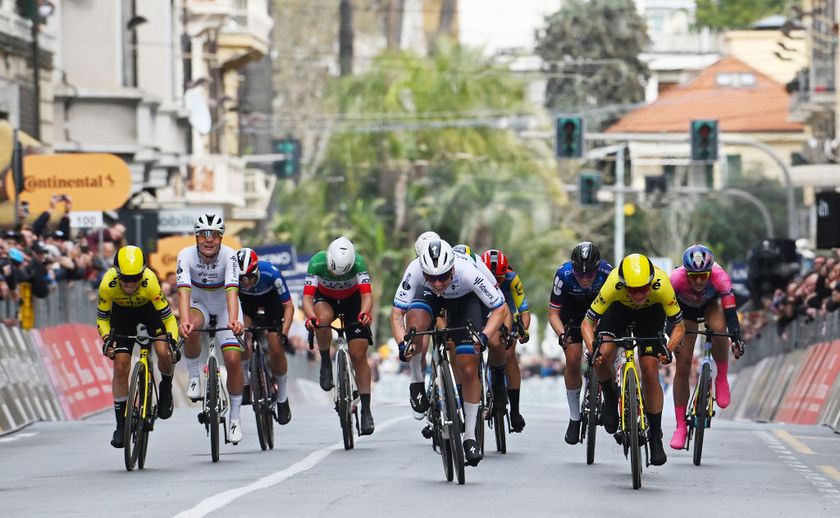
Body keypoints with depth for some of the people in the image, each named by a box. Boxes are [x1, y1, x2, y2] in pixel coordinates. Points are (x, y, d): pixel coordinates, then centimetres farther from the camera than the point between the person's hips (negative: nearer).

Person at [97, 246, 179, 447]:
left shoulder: (150, 282, -38)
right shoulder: (108, 284, -33)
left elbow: (168, 317, -27)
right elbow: (102, 318, -17)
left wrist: (173, 341, -41)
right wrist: (106, 339, -34)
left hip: (149, 309, -1)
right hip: (122, 312, 1)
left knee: (164, 352, -24)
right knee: (120, 367, -8)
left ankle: (166, 388, 9)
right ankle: (121, 424, 3)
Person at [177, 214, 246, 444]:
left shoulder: (229, 255, -27)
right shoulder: (186, 255, -26)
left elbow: (231, 291, -39)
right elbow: (184, 290, -37)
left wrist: (233, 320, -57)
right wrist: (184, 321, -55)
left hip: (224, 306, 0)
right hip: (199, 304, 0)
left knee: (233, 359, -15)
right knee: (191, 329, -36)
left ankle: (235, 417, 1)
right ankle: (194, 378, -12)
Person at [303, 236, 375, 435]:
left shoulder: (358, 263, -32)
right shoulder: (317, 262, -32)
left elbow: (367, 295, -37)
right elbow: (307, 297, -36)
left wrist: (365, 313, -58)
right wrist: (310, 317, -56)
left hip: (352, 299, 0)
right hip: (325, 299, 0)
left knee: (358, 355, -9)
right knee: (323, 318, -37)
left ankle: (366, 410, -2)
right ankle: (325, 364, -13)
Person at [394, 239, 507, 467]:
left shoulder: (468, 272, -40)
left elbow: (500, 309, -30)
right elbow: (397, 313, -30)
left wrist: (483, 336, -46)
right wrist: (403, 344, -47)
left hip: (466, 300, -3)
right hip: (432, 299, 3)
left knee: (468, 370, -12)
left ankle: (470, 436, 1)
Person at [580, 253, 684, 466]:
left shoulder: (662, 286, -39)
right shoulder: (613, 285, -40)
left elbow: (679, 326, -26)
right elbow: (587, 323, -30)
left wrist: (669, 349, -44)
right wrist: (593, 350, -47)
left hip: (651, 312, 0)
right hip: (620, 308, 0)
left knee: (650, 371, -9)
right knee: (603, 356, -23)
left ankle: (655, 437, 4)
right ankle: (611, 398, 9)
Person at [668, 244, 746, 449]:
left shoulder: (719, 277, -37)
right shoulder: (677, 278, -37)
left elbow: (730, 311, -38)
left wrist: (737, 339, -49)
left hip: (711, 304, 0)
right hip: (685, 309, 0)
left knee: (719, 328, -36)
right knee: (682, 367, -7)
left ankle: (722, 379, -12)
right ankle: (680, 427, 3)